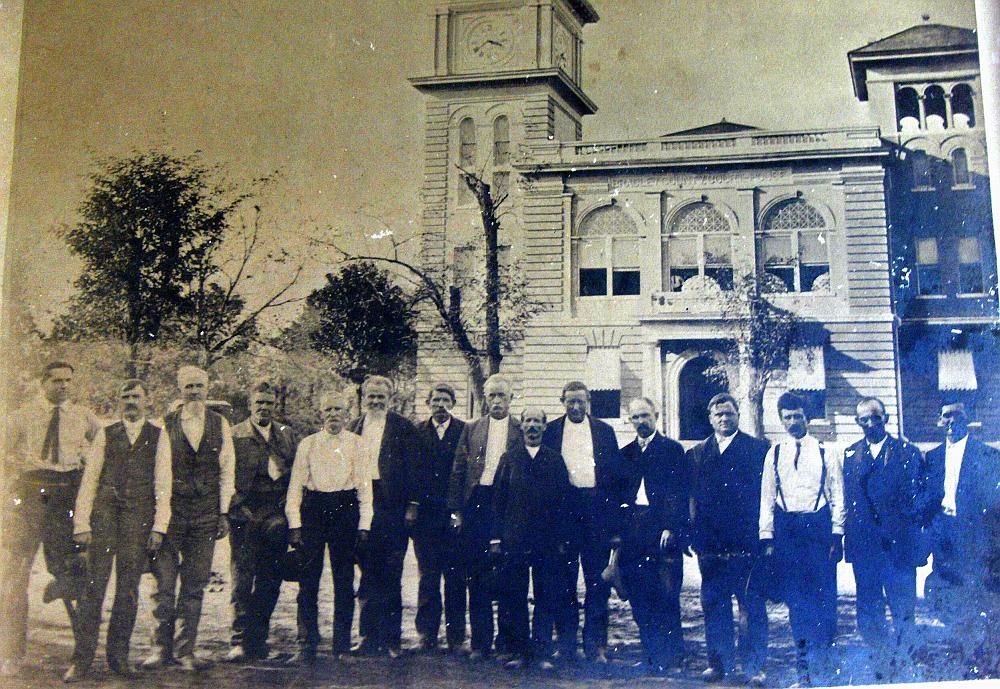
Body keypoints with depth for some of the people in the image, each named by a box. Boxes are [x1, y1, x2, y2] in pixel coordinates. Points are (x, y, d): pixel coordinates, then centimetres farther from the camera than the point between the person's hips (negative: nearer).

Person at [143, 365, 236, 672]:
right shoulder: (166, 425, 0)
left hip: (206, 513, 2)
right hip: (171, 509, -1)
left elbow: (227, 471, 8)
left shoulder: (220, 424, 6)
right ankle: (161, 646, 15)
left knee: (195, 585, 6)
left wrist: (223, 512, 3)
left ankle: (185, 649, 16)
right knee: (164, 582, 1)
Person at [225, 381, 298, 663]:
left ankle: (257, 641, 17)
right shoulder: (234, 435, 2)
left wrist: (288, 511, 3)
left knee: (269, 581, 6)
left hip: (276, 517, 3)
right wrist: (231, 510, -8)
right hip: (244, 516, -3)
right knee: (242, 580, -3)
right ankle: (240, 642, 3)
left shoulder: (287, 434, 12)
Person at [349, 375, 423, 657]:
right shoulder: (353, 428, 13)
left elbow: (413, 466, -3)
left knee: (390, 576, 1)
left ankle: (390, 638, 9)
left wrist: (412, 504, -9)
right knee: (368, 574, 9)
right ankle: (371, 636, 17)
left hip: (391, 506, -4)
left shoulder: (403, 427, 1)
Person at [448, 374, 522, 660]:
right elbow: (458, 471, 10)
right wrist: (456, 509, 2)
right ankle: (480, 641, 14)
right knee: (477, 577, 5)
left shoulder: (521, 431, 6)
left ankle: (507, 640, 14)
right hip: (476, 505, 2)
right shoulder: (471, 429, 12)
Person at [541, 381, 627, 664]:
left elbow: (617, 470, 9)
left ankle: (595, 643, 8)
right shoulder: (551, 431, 9)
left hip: (597, 508, 0)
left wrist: (617, 502, -2)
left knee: (597, 578, 2)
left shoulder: (604, 431, 11)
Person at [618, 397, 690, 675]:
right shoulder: (625, 453, 17)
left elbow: (679, 491, -3)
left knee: (666, 596, -4)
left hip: (663, 530, -4)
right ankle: (654, 654, 13)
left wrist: (670, 527, -13)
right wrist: (618, 531, 6)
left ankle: (671, 656, 5)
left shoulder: (672, 449, 3)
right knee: (639, 597, 4)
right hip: (633, 534, 4)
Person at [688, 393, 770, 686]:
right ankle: (718, 661, 19)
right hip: (710, 542, 3)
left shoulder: (759, 448, 5)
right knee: (713, 604, 8)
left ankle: (753, 665, 7)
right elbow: (692, 495, 11)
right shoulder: (697, 453, 14)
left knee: (752, 604, -1)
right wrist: (694, 532, 2)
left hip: (747, 540, -3)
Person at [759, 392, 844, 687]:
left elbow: (837, 496, 6)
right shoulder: (774, 454, 9)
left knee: (824, 594, -1)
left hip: (819, 525, -1)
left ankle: (820, 659, 15)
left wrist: (836, 534, -2)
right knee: (796, 597, 2)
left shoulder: (824, 452, 5)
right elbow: (767, 498, 9)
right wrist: (768, 538, 3)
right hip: (786, 528, 1)